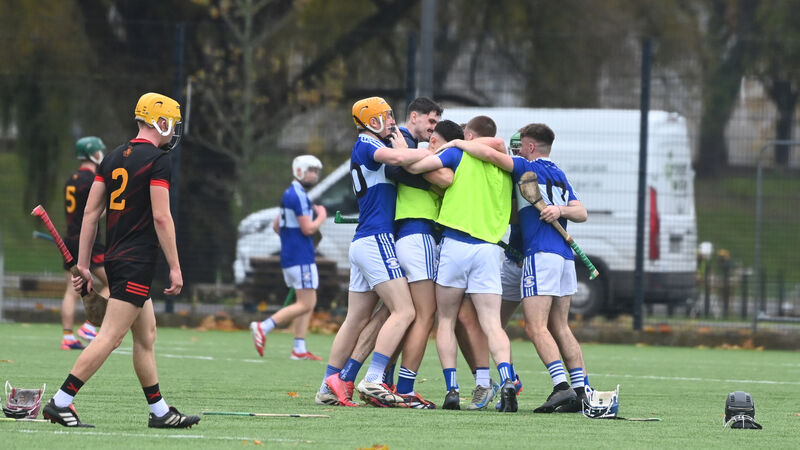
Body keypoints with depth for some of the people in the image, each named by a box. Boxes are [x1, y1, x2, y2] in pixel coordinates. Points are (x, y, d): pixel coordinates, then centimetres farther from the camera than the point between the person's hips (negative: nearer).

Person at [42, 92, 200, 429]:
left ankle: (160, 411, 19)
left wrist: (83, 263, 14)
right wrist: (174, 267, -12)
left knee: (146, 335, 15)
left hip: (115, 259, 9)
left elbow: (91, 212, 12)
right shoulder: (157, 160, -11)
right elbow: (161, 217, -16)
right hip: (137, 262, -9)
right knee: (110, 337, -10)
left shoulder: (113, 158, 13)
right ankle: (60, 402, -14)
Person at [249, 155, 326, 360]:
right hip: (300, 258, -10)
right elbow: (308, 228, -19)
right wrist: (321, 216, -2)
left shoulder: (289, 194, 16)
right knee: (306, 304, -9)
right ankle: (263, 327, -14)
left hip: (289, 256, 10)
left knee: (307, 304, 11)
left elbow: (276, 226, 22)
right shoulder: (298, 195, -15)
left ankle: (299, 349, 7)